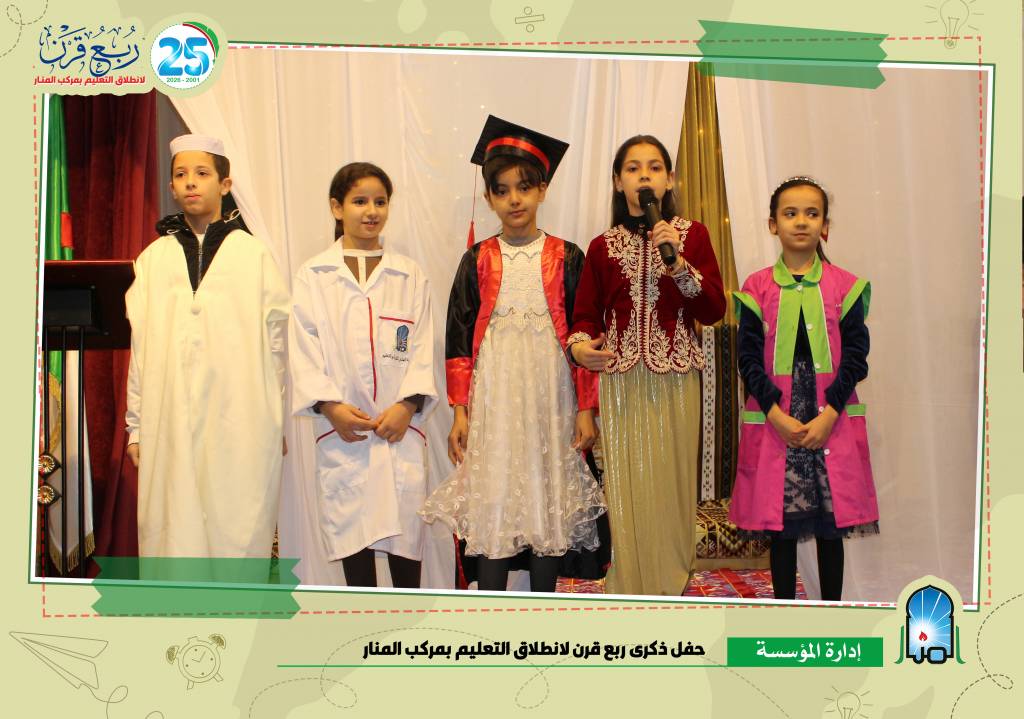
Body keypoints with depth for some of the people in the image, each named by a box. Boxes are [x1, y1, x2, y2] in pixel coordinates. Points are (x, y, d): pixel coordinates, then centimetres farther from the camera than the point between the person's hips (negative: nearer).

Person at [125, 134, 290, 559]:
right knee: (173, 537, 0)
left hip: (240, 427, -2)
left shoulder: (254, 255, 4)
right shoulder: (154, 259, 10)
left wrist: (277, 422, 4)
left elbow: (277, 342, 5)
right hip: (169, 426, 2)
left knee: (238, 536, -2)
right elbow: (138, 347, 10)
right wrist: (136, 427, 7)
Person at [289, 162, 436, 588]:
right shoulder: (313, 277, 6)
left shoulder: (410, 277, 10)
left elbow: (422, 348, 4)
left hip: (400, 425, 1)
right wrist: (329, 405, -12)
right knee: (351, 528, 2)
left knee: (405, 523, 0)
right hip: (342, 429, -1)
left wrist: (408, 404, -11)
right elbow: (303, 350, 1)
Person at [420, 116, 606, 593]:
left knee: (548, 495, 5)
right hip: (494, 396, 0)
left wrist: (586, 407, -2)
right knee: (491, 498, 0)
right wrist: (460, 410, -1)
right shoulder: (478, 261, 4)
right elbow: (459, 337, 5)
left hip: (550, 393, 0)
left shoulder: (566, 258, 3)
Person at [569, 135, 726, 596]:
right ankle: (630, 592, 12)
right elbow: (586, 314, 7)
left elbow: (714, 311, -2)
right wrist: (579, 345, -15)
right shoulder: (603, 247, 7)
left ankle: (671, 588, 17)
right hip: (620, 380, 1)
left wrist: (678, 263, -14)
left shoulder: (693, 235, 4)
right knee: (626, 488, 0)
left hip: (676, 378, 0)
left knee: (671, 484, 2)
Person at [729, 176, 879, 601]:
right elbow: (749, 358, -1)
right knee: (780, 524, 6)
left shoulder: (845, 286, 3)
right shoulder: (757, 288, 2)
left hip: (832, 419, 0)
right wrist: (776, 415, -13)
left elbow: (856, 355, -1)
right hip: (774, 420, 0)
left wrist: (829, 415, -12)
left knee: (831, 523, 6)